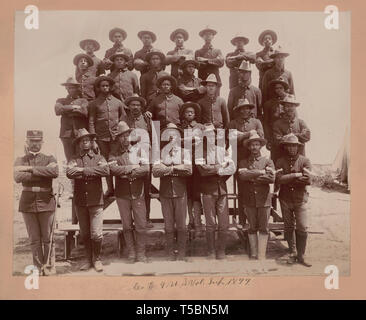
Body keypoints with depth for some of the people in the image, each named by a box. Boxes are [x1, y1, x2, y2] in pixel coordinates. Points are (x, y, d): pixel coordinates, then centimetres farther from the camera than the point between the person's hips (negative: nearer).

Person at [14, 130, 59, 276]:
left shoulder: (49, 159, 7)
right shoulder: (20, 160, 10)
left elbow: (54, 172, -17)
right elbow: (18, 177, -11)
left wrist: (30, 169, -16)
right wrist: (43, 173, -13)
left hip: (46, 202, -1)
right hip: (28, 203, 1)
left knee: (48, 238, 3)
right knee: (34, 239, 6)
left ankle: (49, 268, 16)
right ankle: (38, 268, 17)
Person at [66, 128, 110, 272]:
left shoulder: (99, 158, 8)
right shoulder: (74, 160, 10)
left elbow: (106, 171, -14)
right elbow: (69, 173, -12)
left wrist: (83, 170, -14)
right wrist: (93, 172, -13)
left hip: (95, 200, -2)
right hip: (80, 201, 2)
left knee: (96, 234, -5)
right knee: (85, 234, 10)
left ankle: (97, 259, 14)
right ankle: (88, 260, 25)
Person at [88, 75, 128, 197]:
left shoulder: (117, 101, 10)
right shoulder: (94, 104, 7)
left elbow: (124, 116, 16)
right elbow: (91, 121, 5)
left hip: (115, 135, 0)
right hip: (102, 136, 0)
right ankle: (110, 188, 12)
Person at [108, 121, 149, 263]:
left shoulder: (139, 151, 8)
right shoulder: (114, 155, 6)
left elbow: (147, 169, -8)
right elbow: (113, 169, -15)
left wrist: (124, 172, -11)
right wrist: (132, 168, -12)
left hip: (138, 194, 0)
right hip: (122, 194, 0)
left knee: (141, 226, 0)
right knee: (127, 226, 7)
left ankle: (141, 253, 12)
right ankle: (131, 253, 19)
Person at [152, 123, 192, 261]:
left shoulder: (184, 152, 8)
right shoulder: (160, 153, 7)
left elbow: (188, 170, -8)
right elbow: (155, 171, -8)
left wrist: (169, 167, -9)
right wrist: (174, 168, -13)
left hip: (180, 193, 0)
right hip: (165, 193, 0)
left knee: (181, 225, 2)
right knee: (168, 225, 5)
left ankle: (181, 253, 15)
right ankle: (170, 253, 16)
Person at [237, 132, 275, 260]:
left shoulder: (268, 161, 7)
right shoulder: (243, 162, 8)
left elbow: (272, 178, -9)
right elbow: (242, 175, -13)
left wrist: (252, 176, -10)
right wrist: (262, 172, -13)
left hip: (264, 199, -1)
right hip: (249, 200, 1)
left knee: (264, 228, 1)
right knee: (252, 228, 9)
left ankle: (261, 256, 5)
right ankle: (253, 255, 17)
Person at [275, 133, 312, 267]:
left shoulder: (304, 161, -2)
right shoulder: (280, 162, -1)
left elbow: (308, 180, -14)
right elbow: (278, 179, -17)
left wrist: (288, 178, -14)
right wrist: (297, 175, -19)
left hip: (300, 199, -1)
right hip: (285, 199, 1)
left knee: (302, 229, -5)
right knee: (288, 228, 11)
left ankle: (301, 256, 8)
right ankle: (292, 253, 25)